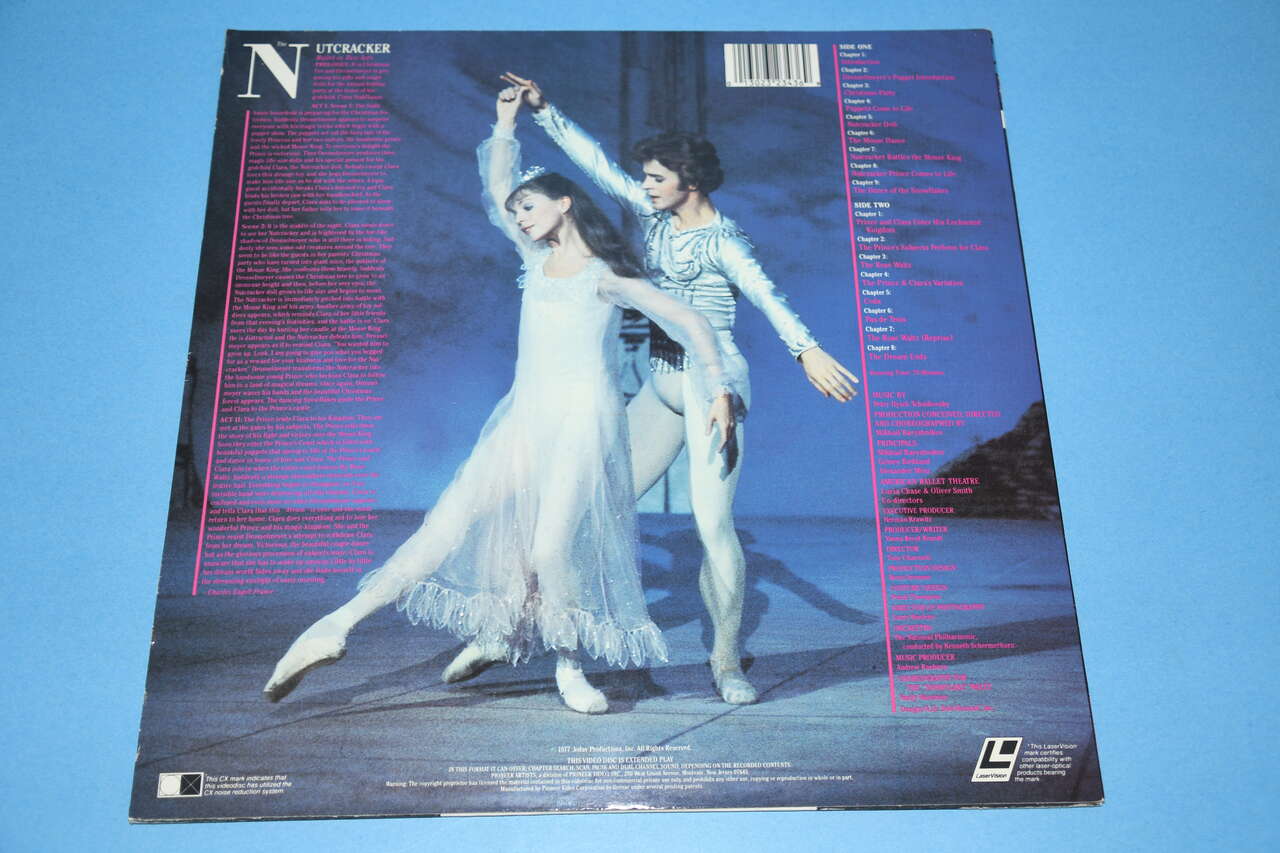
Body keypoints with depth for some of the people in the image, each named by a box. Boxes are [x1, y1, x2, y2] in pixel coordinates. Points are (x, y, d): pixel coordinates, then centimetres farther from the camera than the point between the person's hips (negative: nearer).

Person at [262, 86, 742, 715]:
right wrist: (506, 124, 23)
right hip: (526, 415, 5)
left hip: (583, 418, -5)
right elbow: (496, 187, 27)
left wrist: (719, 390, -4)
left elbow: (690, 322, -1)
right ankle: (339, 626, -10)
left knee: (553, 546, -16)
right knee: (452, 522, -4)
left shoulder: (605, 276, 0)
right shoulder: (537, 258, 17)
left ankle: (570, 667, 5)